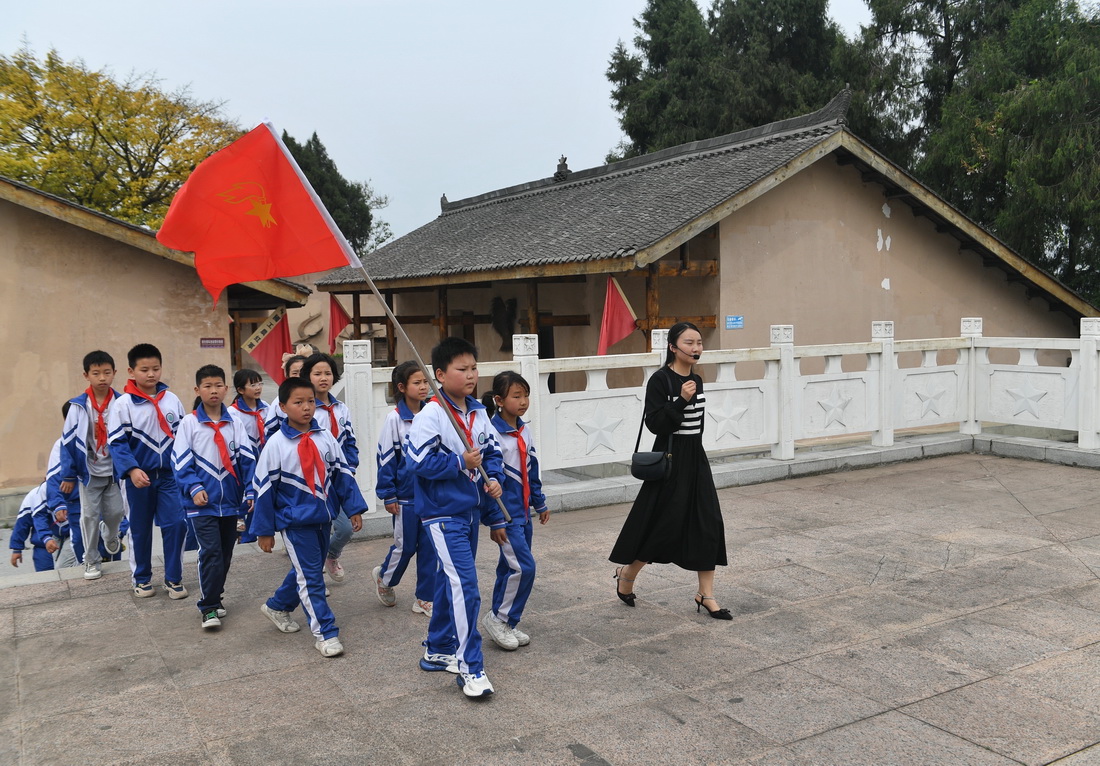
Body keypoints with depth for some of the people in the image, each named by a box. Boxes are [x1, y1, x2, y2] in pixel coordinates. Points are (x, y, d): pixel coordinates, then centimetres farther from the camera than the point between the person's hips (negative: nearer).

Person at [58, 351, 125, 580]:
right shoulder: (79, 406, -11)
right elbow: (68, 441, -7)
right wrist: (68, 475, -6)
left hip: (115, 470, 1)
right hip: (88, 471, -1)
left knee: (116, 512, 8)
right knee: (89, 516, 5)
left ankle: (110, 535, 43)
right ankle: (91, 560, 20)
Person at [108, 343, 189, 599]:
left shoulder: (172, 400, 2)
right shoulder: (123, 404, -8)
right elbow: (117, 442, -13)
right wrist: (132, 470, -26)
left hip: (169, 474, 2)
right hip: (138, 477, -2)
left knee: (176, 524, -3)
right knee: (140, 529, 11)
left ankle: (174, 578, 12)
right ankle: (141, 579, 27)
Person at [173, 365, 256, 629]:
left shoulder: (235, 423, 4)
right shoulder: (189, 423, -3)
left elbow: (246, 459, 3)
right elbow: (181, 461, -5)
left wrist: (250, 491, -5)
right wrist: (194, 488, -16)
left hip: (230, 500, 4)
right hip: (203, 502, -3)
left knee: (226, 553, 13)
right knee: (210, 552, -10)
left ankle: (214, 596, 30)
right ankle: (208, 607, 1)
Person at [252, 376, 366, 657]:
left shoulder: (326, 438, 0)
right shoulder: (276, 444, -11)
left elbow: (342, 473, 6)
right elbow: (265, 487, -7)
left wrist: (354, 508, 3)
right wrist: (264, 530, -5)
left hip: (323, 516, 5)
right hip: (295, 520, -5)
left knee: (306, 571, 19)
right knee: (310, 576, -3)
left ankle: (278, 606, 43)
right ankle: (326, 633, 5)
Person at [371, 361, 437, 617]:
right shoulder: (394, 418, -10)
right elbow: (386, 457, -8)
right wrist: (388, 495, -9)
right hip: (406, 494, -4)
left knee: (430, 547, 8)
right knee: (405, 545, 9)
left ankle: (425, 598, 20)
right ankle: (384, 577, 37)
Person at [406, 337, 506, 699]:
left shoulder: (479, 413, 6)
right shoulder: (430, 416, -16)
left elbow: (492, 453, 14)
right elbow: (419, 461, -20)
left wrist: (494, 478, -4)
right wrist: (460, 463, -19)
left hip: (469, 510, 8)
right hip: (442, 514, -8)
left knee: (450, 581, 18)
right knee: (465, 584, -13)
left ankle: (437, 651, 33)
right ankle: (470, 667, -3)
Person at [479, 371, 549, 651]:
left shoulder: (524, 431, 8)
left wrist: (540, 503, 23)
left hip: (523, 510, 8)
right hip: (505, 511, -8)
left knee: (510, 567, 14)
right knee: (523, 567, -12)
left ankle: (505, 624, 25)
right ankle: (499, 618, 5)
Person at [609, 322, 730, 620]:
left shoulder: (696, 380, 10)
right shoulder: (660, 380, -13)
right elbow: (654, 423, -19)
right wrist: (681, 400, -28)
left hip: (695, 457, 7)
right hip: (669, 458, -7)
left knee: (708, 523, 3)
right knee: (665, 525, -1)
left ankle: (706, 595, 13)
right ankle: (627, 573, 24)